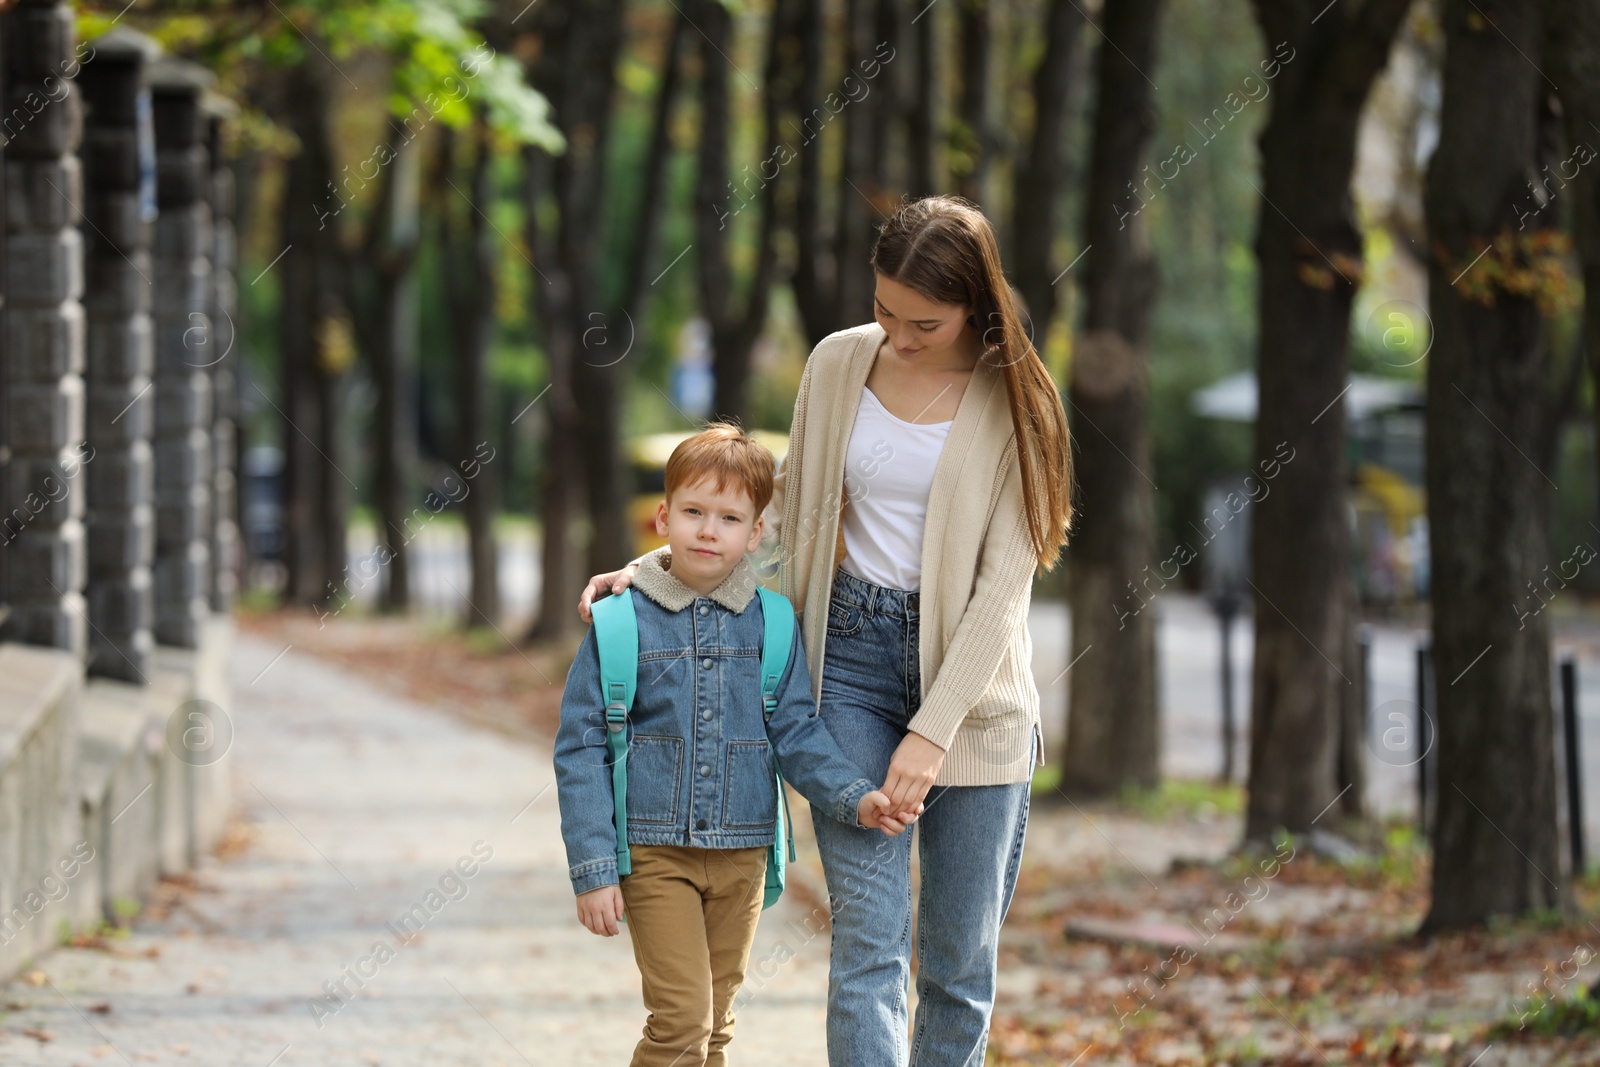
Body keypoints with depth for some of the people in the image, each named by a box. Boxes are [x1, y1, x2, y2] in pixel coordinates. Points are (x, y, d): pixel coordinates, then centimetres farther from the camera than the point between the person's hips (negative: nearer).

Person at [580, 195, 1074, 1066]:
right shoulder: (839, 364, 3)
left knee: (963, 961, 5)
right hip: (852, 659, 1)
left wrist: (933, 731, -16)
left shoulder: (1011, 399, -6)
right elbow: (790, 511, 16)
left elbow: (1003, 581, -10)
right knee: (869, 944, -10)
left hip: (969, 677, -1)